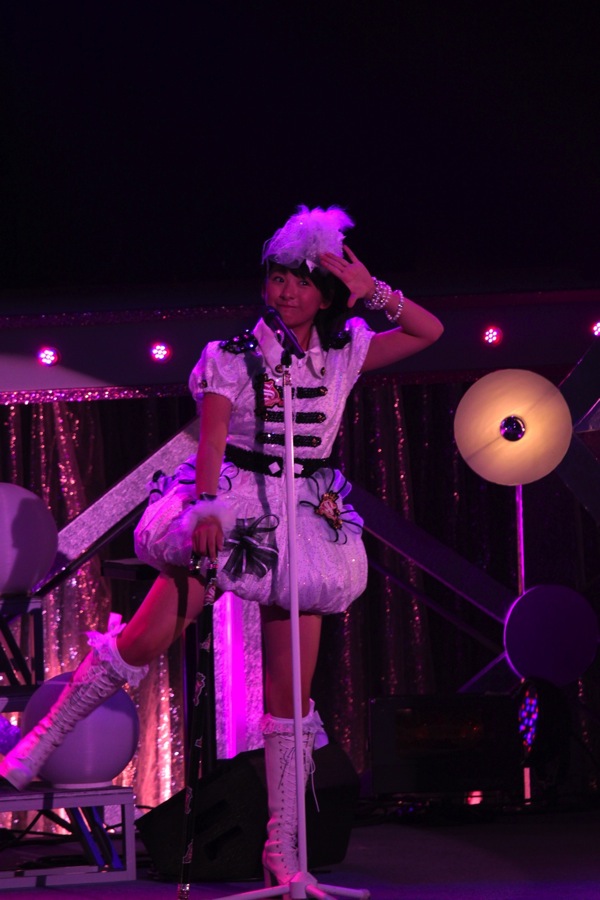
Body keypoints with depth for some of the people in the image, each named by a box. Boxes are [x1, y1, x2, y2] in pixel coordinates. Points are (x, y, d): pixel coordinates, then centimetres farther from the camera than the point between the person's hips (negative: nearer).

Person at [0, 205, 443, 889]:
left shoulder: (342, 356, 8)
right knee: (147, 636, -11)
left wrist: (372, 291, -3)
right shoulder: (230, 357, 0)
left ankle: (282, 852, 5)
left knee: (291, 687, 0)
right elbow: (211, 438, -14)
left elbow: (430, 332, 11)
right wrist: (205, 507, -30)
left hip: (307, 520, 2)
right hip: (233, 505, -2)